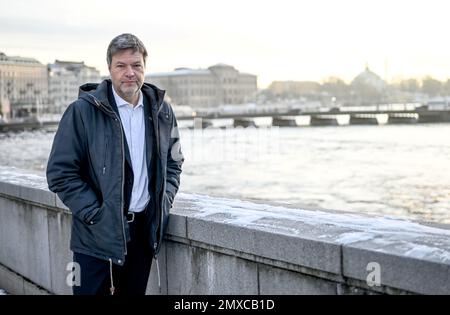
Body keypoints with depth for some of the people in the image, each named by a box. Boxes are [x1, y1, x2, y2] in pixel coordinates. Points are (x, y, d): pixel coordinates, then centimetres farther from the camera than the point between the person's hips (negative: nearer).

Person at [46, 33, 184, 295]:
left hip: (145, 230, 4)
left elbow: (173, 163, 17)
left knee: (135, 291, 15)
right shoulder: (82, 111, -8)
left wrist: (163, 203, 3)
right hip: (97, 235, -4)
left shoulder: (162, 112, 6)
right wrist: (95, 214, -14)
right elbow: (60, 172, -8)